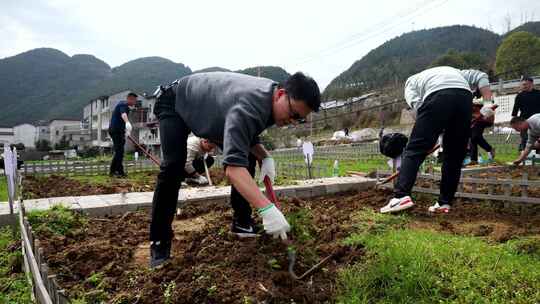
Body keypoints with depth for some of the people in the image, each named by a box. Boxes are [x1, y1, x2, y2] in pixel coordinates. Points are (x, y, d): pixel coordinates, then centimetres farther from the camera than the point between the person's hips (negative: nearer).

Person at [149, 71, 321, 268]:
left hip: (209, 107, 8)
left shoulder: (271, 99, -15)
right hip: (175, 102, -8)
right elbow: (233, 166, -52)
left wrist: (265, 157, -20)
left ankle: (242, 222, 8)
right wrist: (267, 209, -59)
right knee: (173, 166, -24)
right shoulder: (247, 107, -42)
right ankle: (159, 241, -9)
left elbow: (249, 137, 0)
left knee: (247, 156, 0)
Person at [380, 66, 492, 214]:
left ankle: (401, 196, -14)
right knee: (455, 156, 12)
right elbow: (479, 76, 27)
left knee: (414, 149, -2)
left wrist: (436, 129, 15)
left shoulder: (411, 81, 31)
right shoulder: (453, 71, 45)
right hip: (465, 97, 4)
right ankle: (444, 203, 13)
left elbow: (417, 105, 10)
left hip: (438, 97, -4)